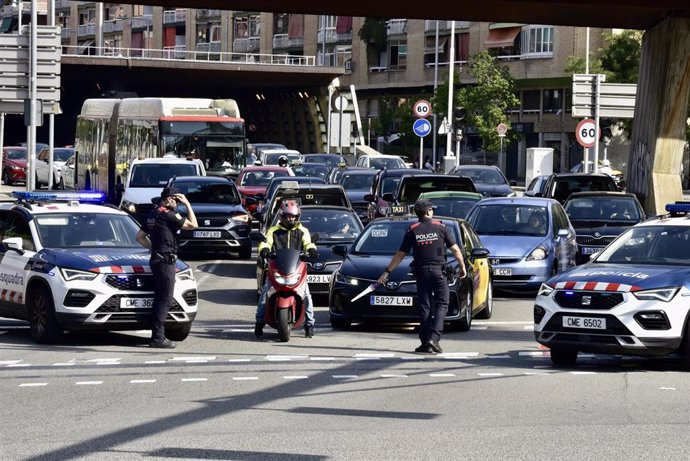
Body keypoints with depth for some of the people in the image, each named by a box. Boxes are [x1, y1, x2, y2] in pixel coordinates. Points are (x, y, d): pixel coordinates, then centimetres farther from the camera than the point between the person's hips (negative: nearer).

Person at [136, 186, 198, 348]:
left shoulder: (152, 214, 13)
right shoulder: (168, 214, -15)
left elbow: (140, 236, 20)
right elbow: (193, 224, -12)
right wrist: (187, 204, -5)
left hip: (156, 259, 10)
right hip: (165, 260, -10)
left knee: (159, 299, 13)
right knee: (165, 300, -8)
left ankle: (157, 335, 15)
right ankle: (158, 338, -11)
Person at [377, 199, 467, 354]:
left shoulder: (412, 231, 2)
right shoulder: (440, 227, 0)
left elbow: (400, 255, 4)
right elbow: (455, 249, 1)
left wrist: (387, 272, 11)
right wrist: (462, 267, 15)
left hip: (422, 272, 2)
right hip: (439, 271, -2)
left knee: (425, 307, 7)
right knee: (441, 305, 3)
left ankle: (426, 343, 4)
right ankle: (434, 338, -14)